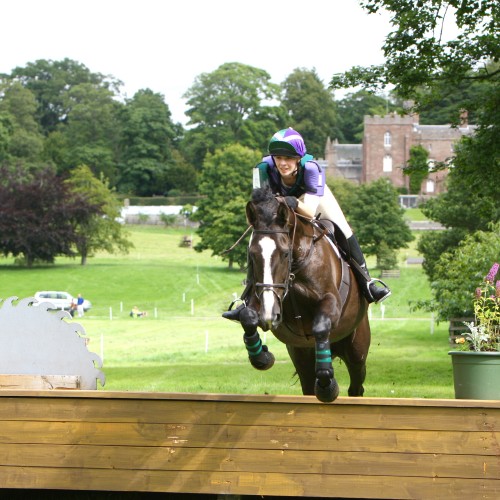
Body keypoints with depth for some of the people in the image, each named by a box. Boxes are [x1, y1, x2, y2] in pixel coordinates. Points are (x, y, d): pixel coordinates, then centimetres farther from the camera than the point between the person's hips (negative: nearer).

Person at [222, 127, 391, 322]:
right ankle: (248, 299, 0)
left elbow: (310, 211, -49)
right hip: (278, 198, 2)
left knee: (344, 232, -17)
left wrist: (295, 204, -69)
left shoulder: (310, 168, -42)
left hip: (314, 196, -2)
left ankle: (366, 281, 0)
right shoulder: (264, 169, -37)